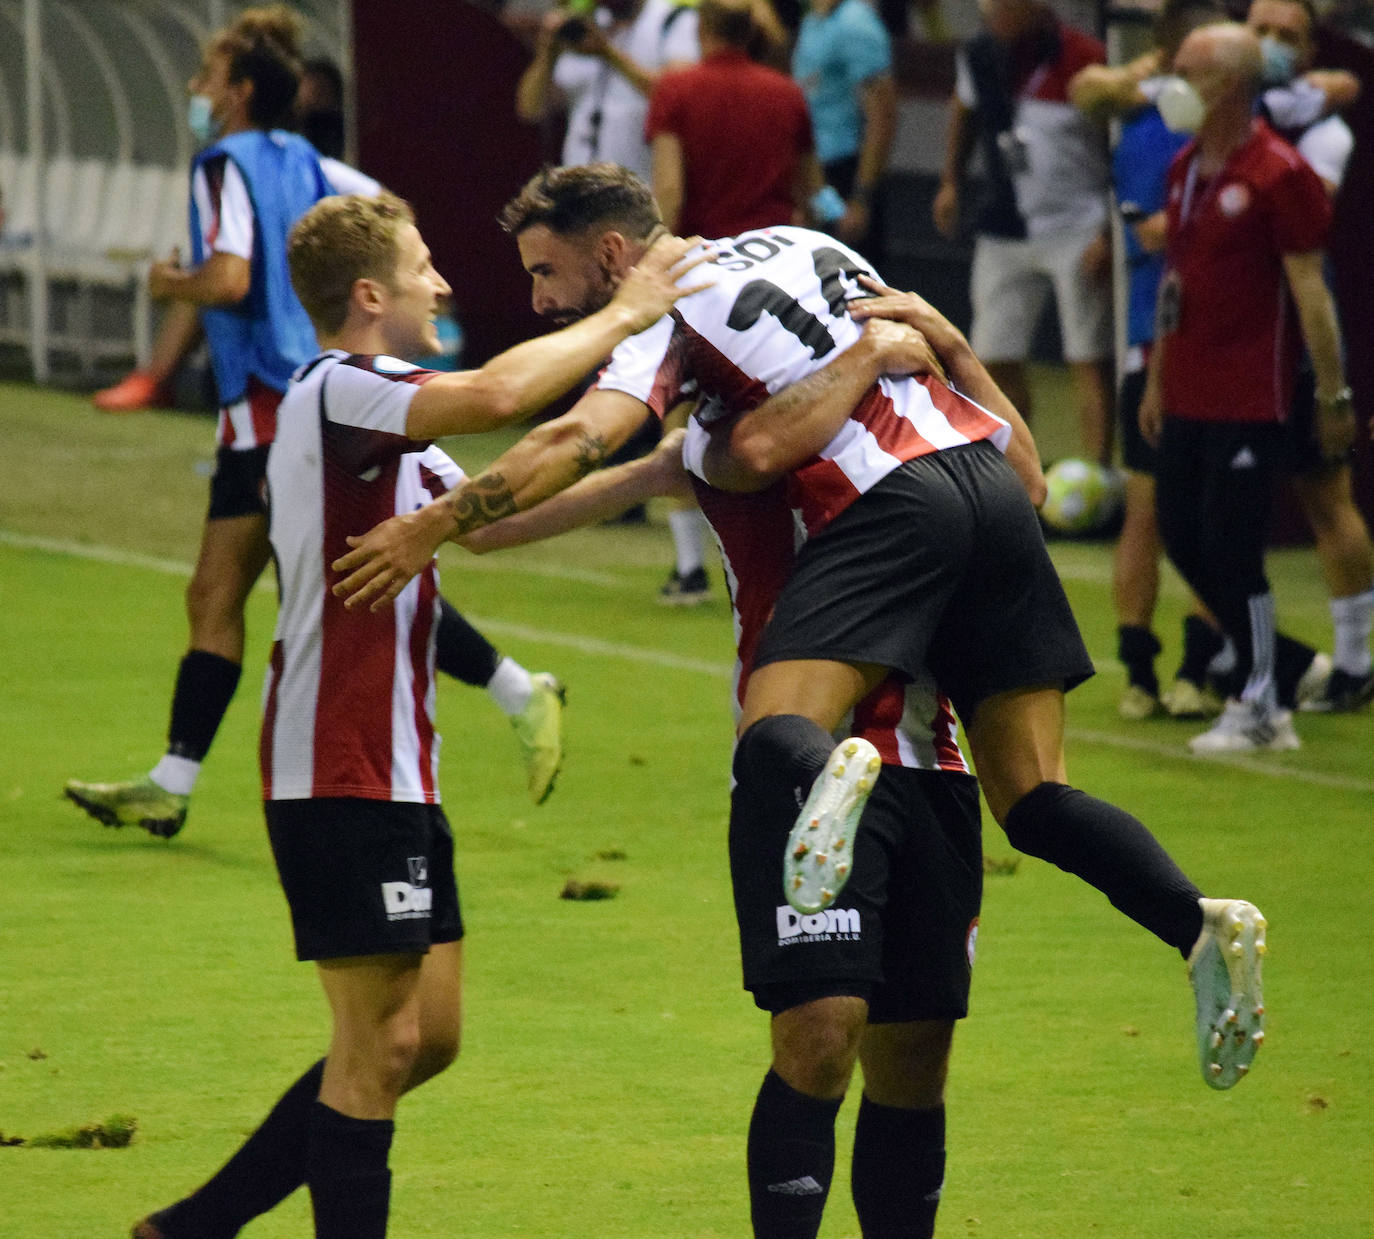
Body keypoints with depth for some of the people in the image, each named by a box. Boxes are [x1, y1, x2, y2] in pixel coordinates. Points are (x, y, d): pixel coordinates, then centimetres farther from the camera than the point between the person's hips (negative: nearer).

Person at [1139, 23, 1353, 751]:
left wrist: (1332, 394, -13)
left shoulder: (1276, 174, -13)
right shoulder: (1186, 169, 12)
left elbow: (1310, 289, -13)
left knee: (1230, 548, -7)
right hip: (1188, 395, 8)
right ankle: (1289, 665, 24)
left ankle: (1260, 710, 6)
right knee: (1181, 537, 10)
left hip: (1249, 402, -8)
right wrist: (1157, 379, 20)